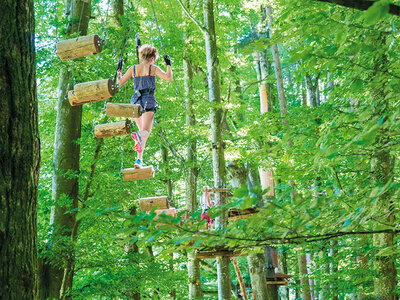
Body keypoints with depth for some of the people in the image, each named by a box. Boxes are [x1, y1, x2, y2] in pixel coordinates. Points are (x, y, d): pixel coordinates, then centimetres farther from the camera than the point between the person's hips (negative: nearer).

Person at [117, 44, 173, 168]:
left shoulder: (133, 69, 11)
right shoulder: (153, 68, 2)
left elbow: (120, 83, 14)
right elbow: (169, 78, -4)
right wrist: (168, 64, 9)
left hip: (136, 101, 4)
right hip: (149, 100, -4)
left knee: (142, 130, 17)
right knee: (146, 131, -13)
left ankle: (139, 160, 6)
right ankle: (139, 135, -52)